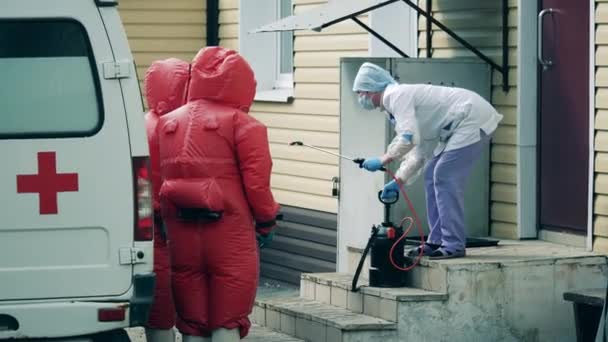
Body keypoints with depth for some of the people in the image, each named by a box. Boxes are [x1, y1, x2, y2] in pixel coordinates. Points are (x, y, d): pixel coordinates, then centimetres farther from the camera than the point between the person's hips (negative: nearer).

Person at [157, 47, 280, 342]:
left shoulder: (167, 124, 9)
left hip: (181, 237, 4)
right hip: (229, 235, -4)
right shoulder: (241, 124, -6)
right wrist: (266, 221, 5)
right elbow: (256, 179, -10)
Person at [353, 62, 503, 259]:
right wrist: (398, 181, 15)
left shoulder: (396, 96, -14)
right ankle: (437, 241, 15)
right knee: (433, 175, 12)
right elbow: (419, 152, 21)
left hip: (473, 121, -11)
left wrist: (382, 161, -15)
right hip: (463, 125, 11)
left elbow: (408, 138, -27)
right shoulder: (399, 98, 17)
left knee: (445, 178, -11)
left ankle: (454, 245, -9)